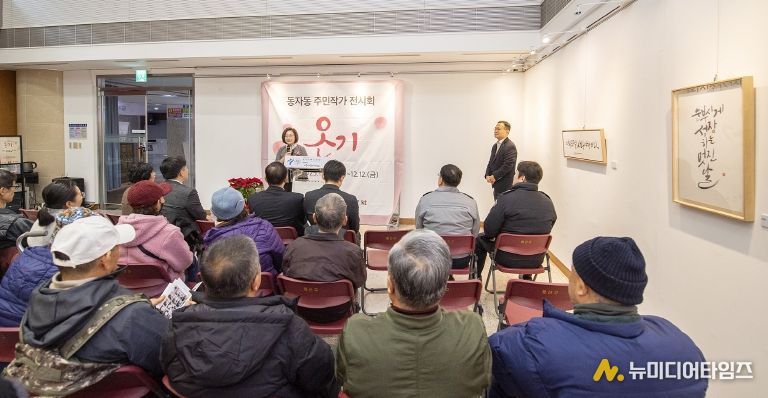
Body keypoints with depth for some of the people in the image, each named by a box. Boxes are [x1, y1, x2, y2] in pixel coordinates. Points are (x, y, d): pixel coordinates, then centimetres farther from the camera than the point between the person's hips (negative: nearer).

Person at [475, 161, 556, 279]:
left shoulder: (507, 198, -18)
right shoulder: (548, 202, -3)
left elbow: (489, 231, -15)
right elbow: (545, 233, 8)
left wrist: (494, 236, 7)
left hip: (508, 259, -4)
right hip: (536, 261, 5)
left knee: (480, 239, 20)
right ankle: (527, 278, 47)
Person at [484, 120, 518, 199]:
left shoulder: (510, 146, -14)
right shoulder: (495, 146, 16)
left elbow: (508, 165, -20)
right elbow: (491, 162, 17)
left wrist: (495, 176, -16)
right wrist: (487, 175, 1)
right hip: (496, 185, 8)